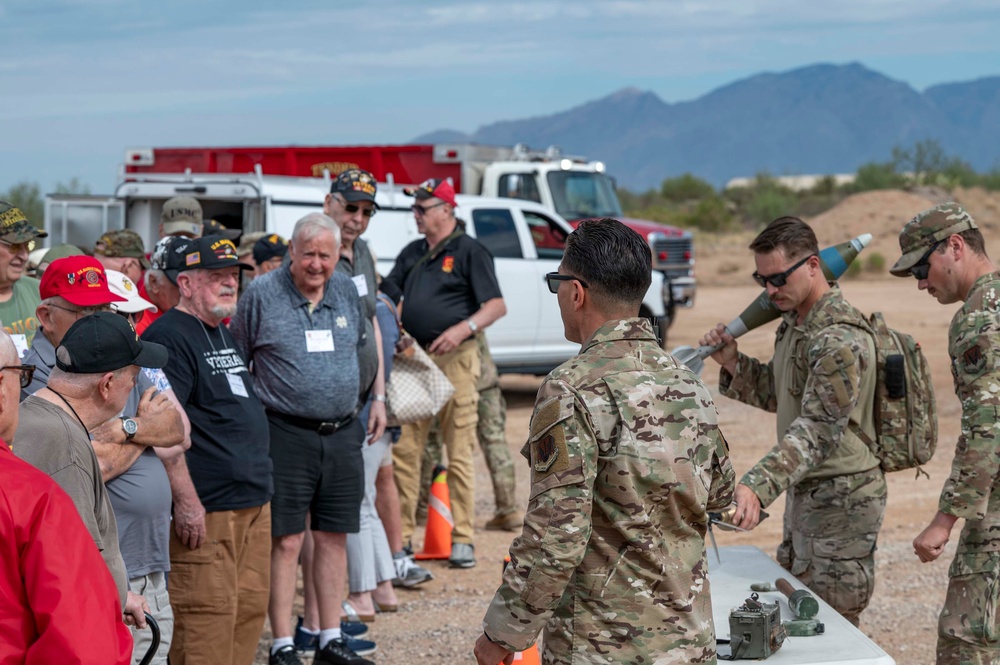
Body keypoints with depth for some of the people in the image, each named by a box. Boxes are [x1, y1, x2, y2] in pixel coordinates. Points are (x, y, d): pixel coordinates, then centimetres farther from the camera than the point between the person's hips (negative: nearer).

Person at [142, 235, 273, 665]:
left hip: (253, 506, 10)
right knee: (206, 619, -10)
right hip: (206, 513, -10)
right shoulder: (169, 337, -12)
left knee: (250, 611, 11)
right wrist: (186, 501, -23)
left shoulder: (223, 334, 19)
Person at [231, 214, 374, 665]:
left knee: (334, 538, 9)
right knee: (286, 541, -3)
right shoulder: (262, 294, -5)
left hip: (342, 435, 5)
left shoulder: (347, 292, 9)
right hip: (286, 436, -5)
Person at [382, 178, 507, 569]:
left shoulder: (469, 252, -2)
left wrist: (463, 328, -23)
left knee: (459, 452, -1)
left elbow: (497, 306, -8)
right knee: (403, 449, 3)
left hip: (454, 360, -6)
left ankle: (462, 539, 4)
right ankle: (401, 535, 9)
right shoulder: (412, 253, 17)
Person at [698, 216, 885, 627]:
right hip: (806, 493, 10)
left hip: (841, 500, -10)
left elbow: (818, 431, -32)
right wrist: (733, 364, 2)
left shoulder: (839, 340, -24)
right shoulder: (793, 322, 8)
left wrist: (757, 487, -43)